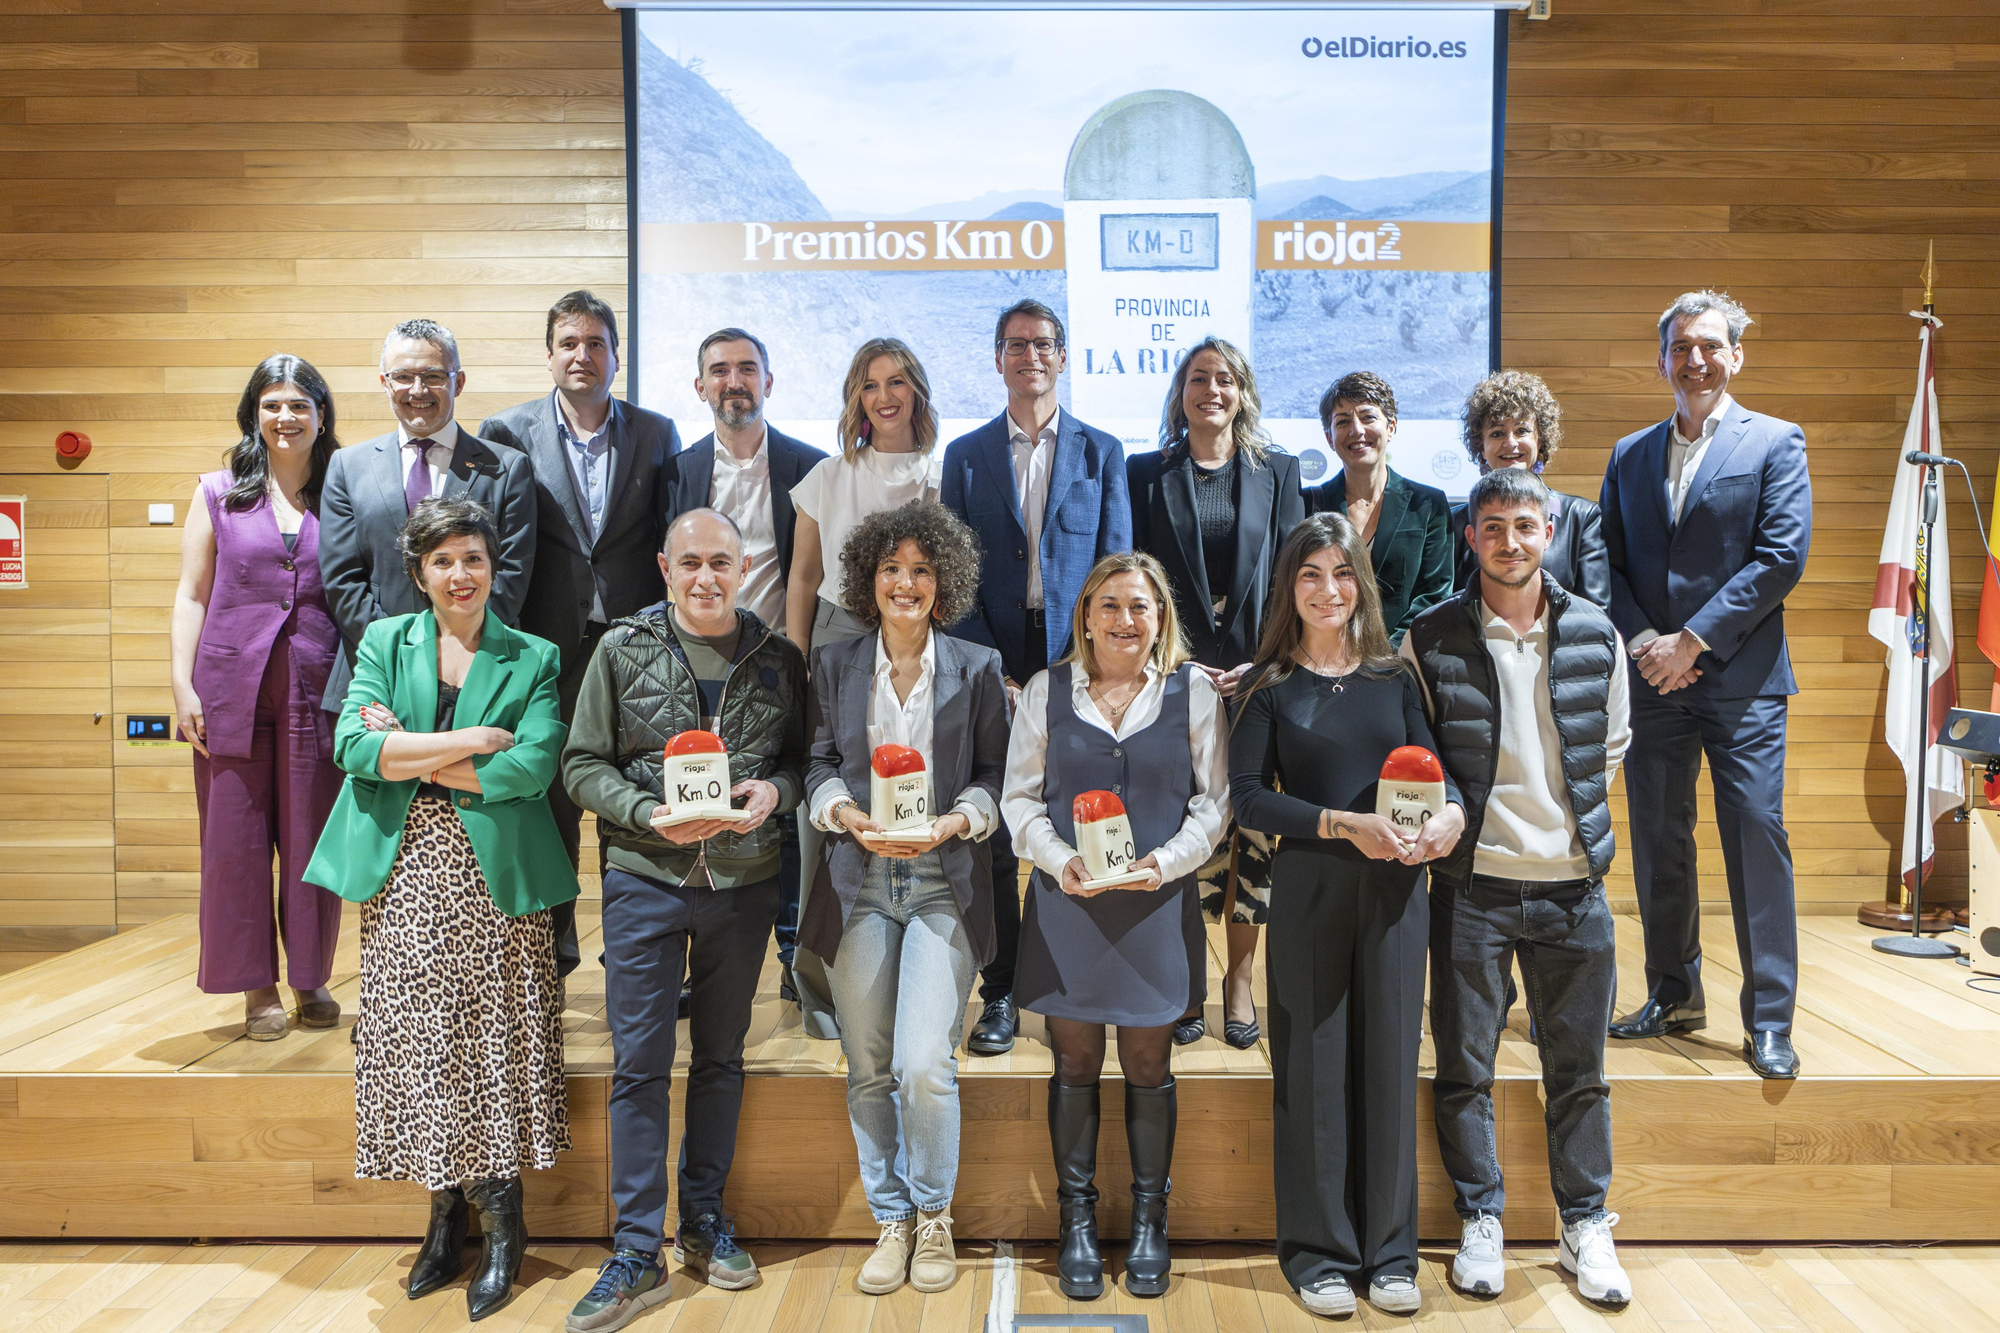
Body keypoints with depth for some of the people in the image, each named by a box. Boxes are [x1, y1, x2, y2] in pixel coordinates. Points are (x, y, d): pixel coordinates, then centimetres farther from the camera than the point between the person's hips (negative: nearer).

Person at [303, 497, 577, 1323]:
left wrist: (411, 753, -8)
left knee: (497, 1043, 0)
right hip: (406, 874, 2)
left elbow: (533, 766, -9)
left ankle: (503, 1231, 14)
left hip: (493, 876, -2)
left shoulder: (533, 660, 6)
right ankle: (445, 1221, 20)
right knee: (416, 1042, 4)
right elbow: (353, 744, -5)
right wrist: (468, 742, -11)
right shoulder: (384, 643, 10)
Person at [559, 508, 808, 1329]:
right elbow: (582, 764, -1)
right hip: (646, 878, -1)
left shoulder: (778, 659, 3)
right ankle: (638, 1253, 12)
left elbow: (804, 759, 9)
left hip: (745, 882, 2)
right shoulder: (623, 649, 0)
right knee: (639, 1062, 1)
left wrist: (775, 790, -13)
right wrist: (652, 815, -16)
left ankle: (705, 1219, 30)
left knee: (721, 1054, 13)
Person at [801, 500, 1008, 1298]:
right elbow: (818, 763, 8)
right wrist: (846, 813, -11)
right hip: (859, 884, 2)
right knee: (867, 1070, 7)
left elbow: (995, 774, 5)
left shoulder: (977, 667, 5)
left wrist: (956, 820, -13)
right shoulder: (835, 665, 10)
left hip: (943, 882, -2)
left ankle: (933, 1214, 14)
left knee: (924, 1064, -11)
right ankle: (891, 1221, 24)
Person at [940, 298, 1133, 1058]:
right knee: (994, 831, 2)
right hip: (995, 663, 0)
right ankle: (1001, 993, 13)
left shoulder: (1101, 452, 8)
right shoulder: (967, 454, 9)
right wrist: (988, 667, -6)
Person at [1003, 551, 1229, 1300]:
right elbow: (1020, 796, 4)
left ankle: (1148, 1223, 25)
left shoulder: (1192, 690, 4)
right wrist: (1060, 860, -12)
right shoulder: (1048, 690, 5)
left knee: (1148, 1068, 9)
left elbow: (1214, 800, 3)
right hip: (1067, 903, 1)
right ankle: (1077, 1222, 24)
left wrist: (1170, 858, -13)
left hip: (1157, 904, 0)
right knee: (1075, 1065, 9)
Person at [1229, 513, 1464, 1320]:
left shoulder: (1393, 676, 9)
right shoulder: (1269, 686, 1)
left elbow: (1434, 765, 8)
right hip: (1308, 889, -2)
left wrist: (1451, 813, -14)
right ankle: (1319, 1253, 19)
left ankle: (1389, 1252, 22)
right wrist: (1345, 824, -17)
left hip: (1395, 886, 2)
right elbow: (1247, 797, -7)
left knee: (1390, 1063, 7)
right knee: (1313, 1065, 5)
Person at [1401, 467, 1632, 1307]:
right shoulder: (1429, 638, -4)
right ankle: (1480, 1221, 23)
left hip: (1572, 880, 2)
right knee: (1464, 1066, 6)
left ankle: (1586, 1224, 26)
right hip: (1472, 882, -2)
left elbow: (1613, 744, 15)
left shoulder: (1594, 633, 2)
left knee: (1578, 1066, 11)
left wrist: (1575, 818, 9)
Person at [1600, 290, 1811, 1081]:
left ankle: (1769, 1021, 4)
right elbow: (1608, 564, 9)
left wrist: (1692, 640, -13)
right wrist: (1643, 643, -7)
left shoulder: (1775, 443, 3)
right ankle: (1674, 997, 22)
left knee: (1756, 835, -5)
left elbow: (1782, 556, -8)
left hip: (1740, 679, -3)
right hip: (1653, 681, 4)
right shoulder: (1629, 456, 14)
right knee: (1657, 840, 8)